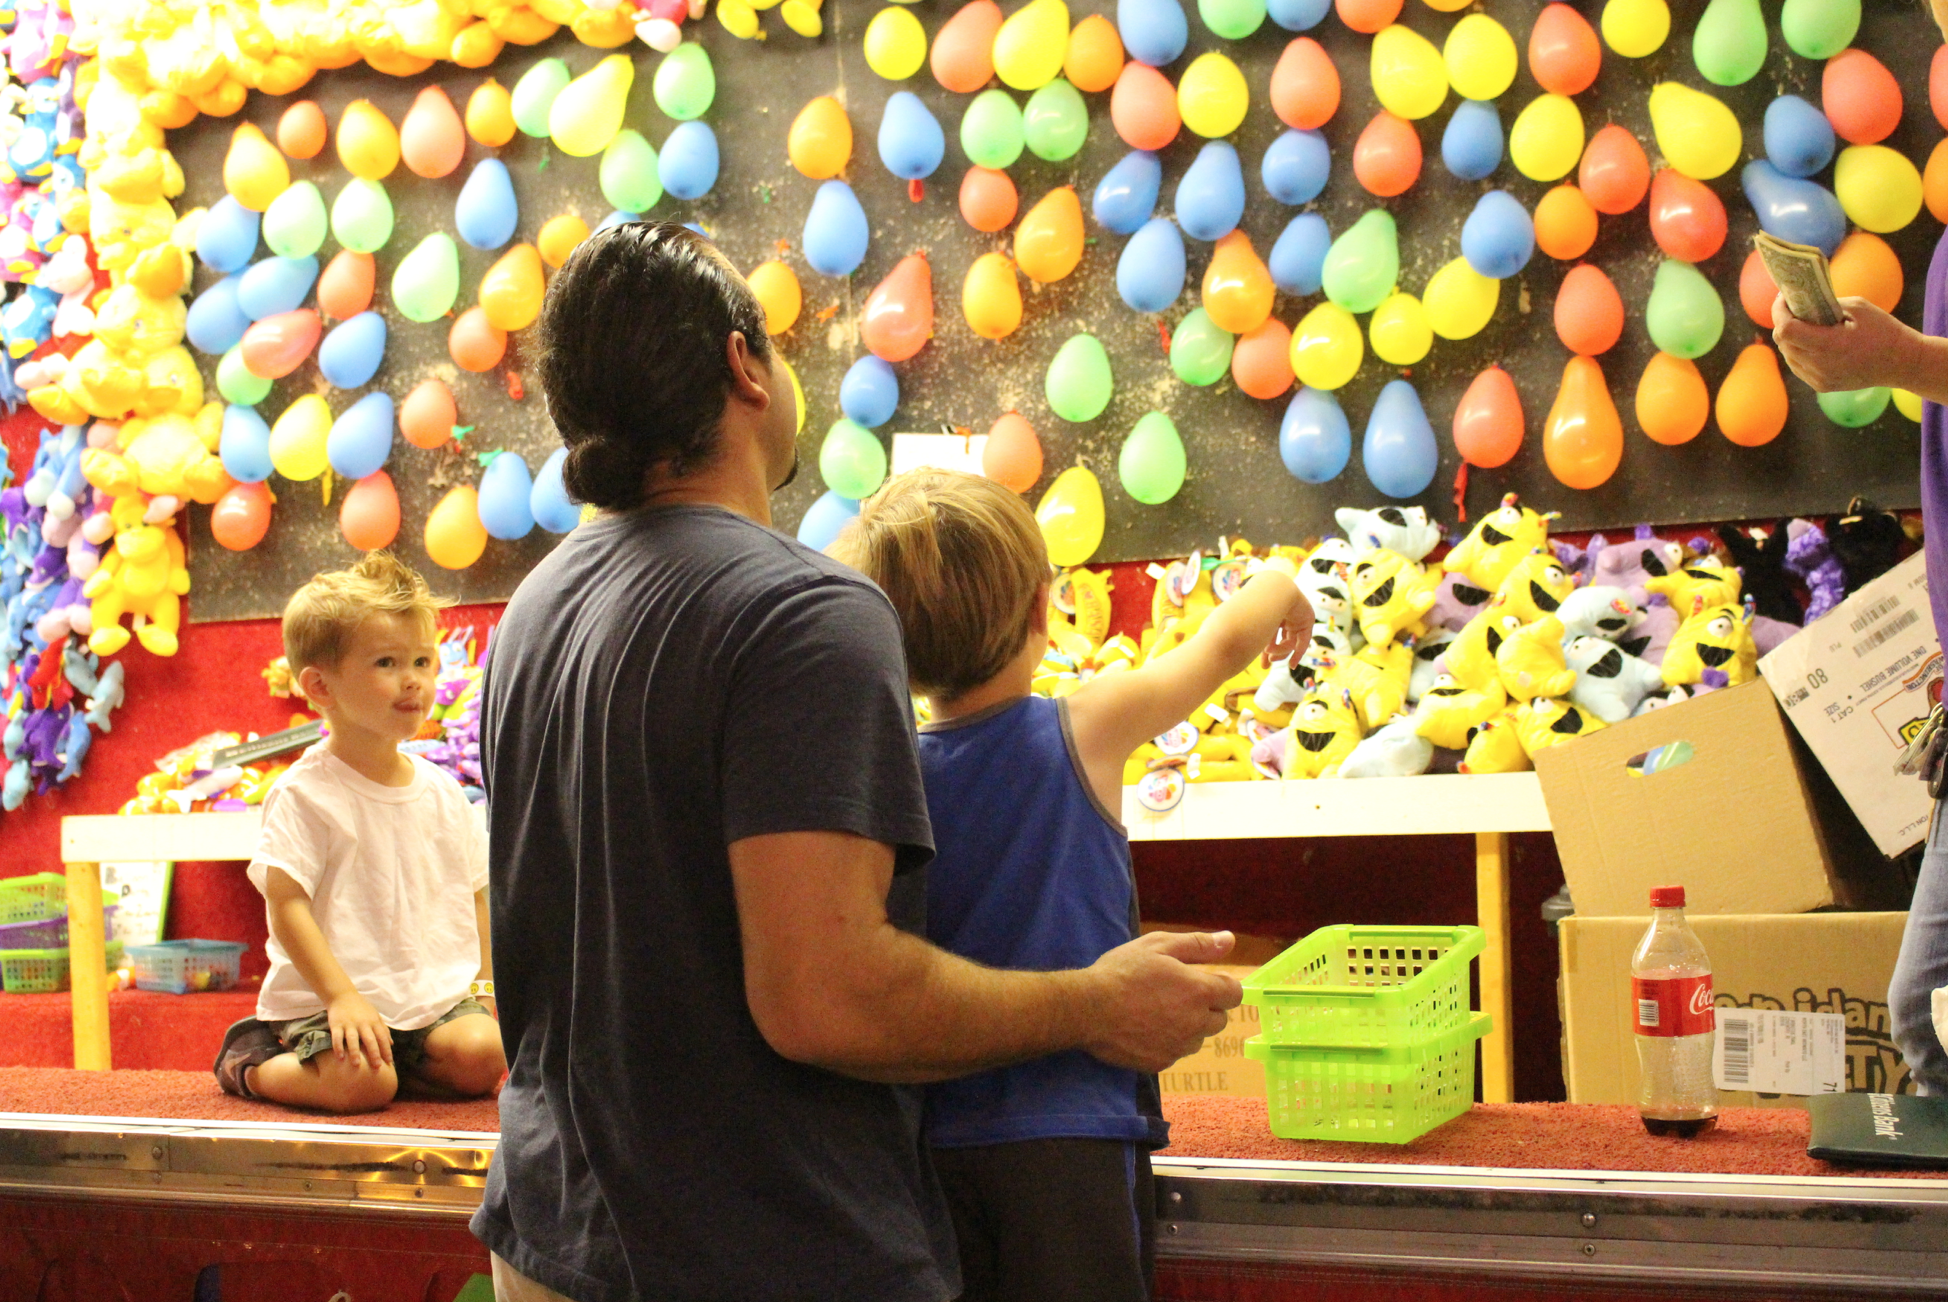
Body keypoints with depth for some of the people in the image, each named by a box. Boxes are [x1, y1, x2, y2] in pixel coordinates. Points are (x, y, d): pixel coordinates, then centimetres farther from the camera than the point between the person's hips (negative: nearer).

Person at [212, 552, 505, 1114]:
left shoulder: (444, 793, 10)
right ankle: (251, 1064, 2)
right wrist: (341, 997, -22)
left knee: (481, 1053, -23)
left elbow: (474, 896, 19)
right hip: (328, 998, -4)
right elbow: (287, 906, -14)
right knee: (360, 1086, -28)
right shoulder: (304, 793, -8)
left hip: (439, 997, 4)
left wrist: (485, 986, 11)